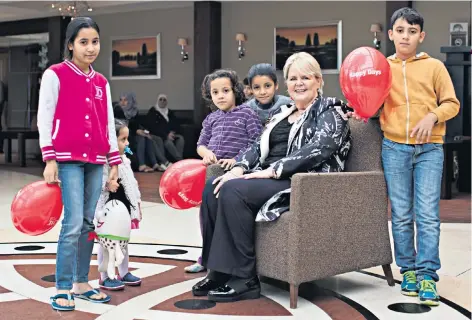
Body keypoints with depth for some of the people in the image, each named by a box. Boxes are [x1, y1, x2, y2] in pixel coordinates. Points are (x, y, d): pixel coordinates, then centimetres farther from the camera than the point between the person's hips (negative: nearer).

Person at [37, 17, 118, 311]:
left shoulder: (101, 82, 13)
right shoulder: (55, 75, -2)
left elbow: (109, 124, 15)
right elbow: (44, 119, -5)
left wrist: (115, 161, 11)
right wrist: (49, 160, -11)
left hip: (96, 160, 5)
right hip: (68, 158, -5)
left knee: (88, 224, 7)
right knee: (74, 223, -11)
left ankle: (81, 283, 17)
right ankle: (63, 289, -3)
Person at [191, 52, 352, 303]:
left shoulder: (330, 112, 0)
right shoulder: (283, 114, 24)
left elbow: (317, 149, -17)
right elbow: (259, 146, 18)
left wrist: (272, 170, -22)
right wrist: (239, 168, -3)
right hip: (270, 178, 8)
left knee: (233, 191, -28)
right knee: (212, 188, -13)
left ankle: (243, 280, -24)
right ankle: (218, 271, -11)